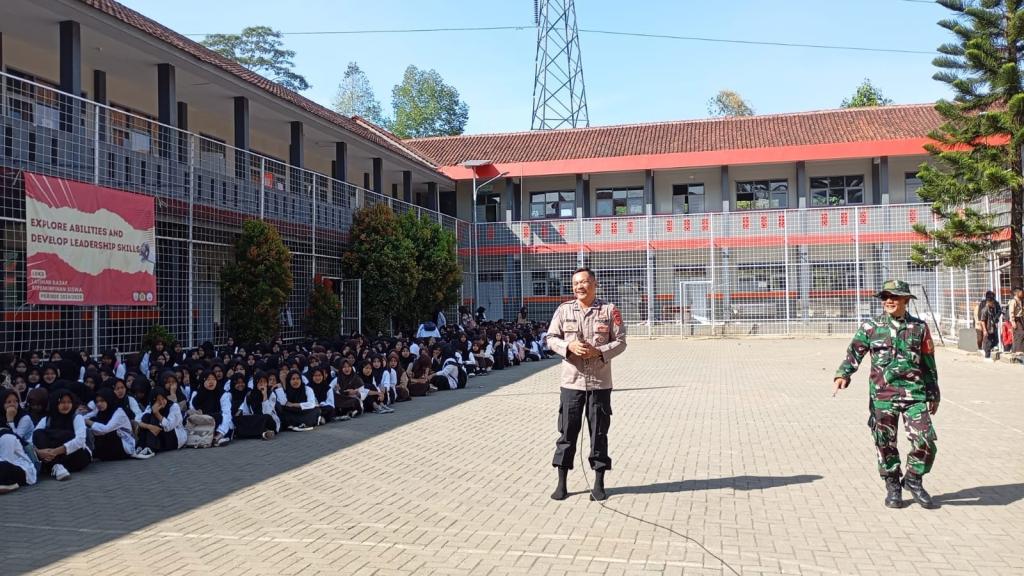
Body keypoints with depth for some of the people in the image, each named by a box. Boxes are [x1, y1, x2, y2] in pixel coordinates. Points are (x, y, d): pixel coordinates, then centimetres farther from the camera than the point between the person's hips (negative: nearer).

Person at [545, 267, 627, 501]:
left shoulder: (609, 310, -1)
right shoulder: (564, 309, 3)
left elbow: (620, 341, 0)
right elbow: (551, 338, 6)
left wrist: (598, 351, -16)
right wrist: (569, 346, -13)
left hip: (600, 382, -1)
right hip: (571, 381, 1)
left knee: (599, 433, 6)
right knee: (567, 431, 5)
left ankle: (599, 484, 18)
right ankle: (561, 483, 16)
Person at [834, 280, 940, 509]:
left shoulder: (919, 328, 7)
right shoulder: (871, 327, 3)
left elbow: (929, 364, 12)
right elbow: (854, 353, -4)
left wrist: (934, 396, 15)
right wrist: (843, 375, -22)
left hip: (915, 393, 1)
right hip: (883, 395, 0)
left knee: (925, 441, -5)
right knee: (886, 443, 5)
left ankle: (913, 479, 19)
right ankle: (892, 486, 23)